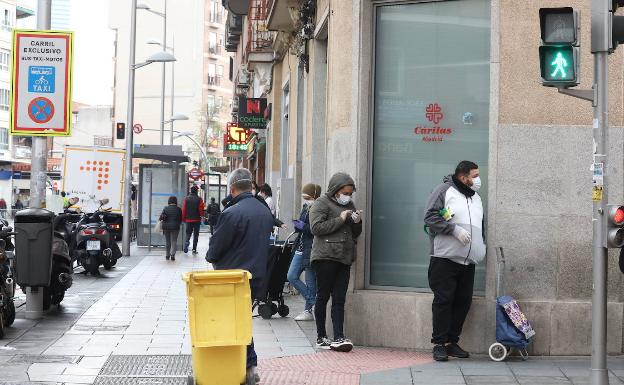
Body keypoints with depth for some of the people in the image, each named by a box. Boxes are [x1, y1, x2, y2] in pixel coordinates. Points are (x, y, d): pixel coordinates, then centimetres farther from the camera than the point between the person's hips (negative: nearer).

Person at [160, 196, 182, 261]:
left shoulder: (165, 208, -3)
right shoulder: (178, 209, -3)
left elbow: (161, 217, -9)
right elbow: (181, 219, 1)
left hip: (166, 227, 1)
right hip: (175, 227, -1)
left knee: (167, 241, 12)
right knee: (174, 241, 2)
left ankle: (167, 255, 16)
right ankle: (172, 254, -15)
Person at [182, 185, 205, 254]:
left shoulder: (186, 199, -1)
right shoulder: (199, 199, -8)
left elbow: (184, 209, 0)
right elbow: (201, 210, -6)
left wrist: (183, 219, 8)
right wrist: (202, 216, 13)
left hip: (188, 220, 2)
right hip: (197, 220, -2)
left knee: (188, 233, 11)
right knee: (196, 235, 8)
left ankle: (186, 244, -15)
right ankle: (194, 249, 7)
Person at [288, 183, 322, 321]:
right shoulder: (305, 208, 13)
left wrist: (303, 227, -19)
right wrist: (298, 226, 3)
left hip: (312, 250, -9)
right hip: (301, 249, 9)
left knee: (311, 282, 0)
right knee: (291, 276, 7)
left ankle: (308, 310, 11)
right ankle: (313, 301, 17)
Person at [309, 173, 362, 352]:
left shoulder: (349, 205, 19)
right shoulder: (322, 203, -1)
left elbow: (355, 234, 24)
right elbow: (316, 227, -15)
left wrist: (357, 222, 2)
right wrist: (340, 219, -14)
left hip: (344, 259, 6)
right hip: (325, 257, -6)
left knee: (339, 300, 0)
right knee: (323, 297, 2)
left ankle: (338, 338, -5)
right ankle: (321, 337, 9)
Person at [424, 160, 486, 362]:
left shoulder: (476, 198, 21)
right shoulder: (444, 191, -2)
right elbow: (430, 216, -11)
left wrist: (482, 245, 18)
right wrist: (454, 229, -16)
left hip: (468, 261, 7)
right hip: (445, 258, -7)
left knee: (463, 301, 6)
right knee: (443, 300, -6)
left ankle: (452, 342, 15)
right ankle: (439, 344, -1)